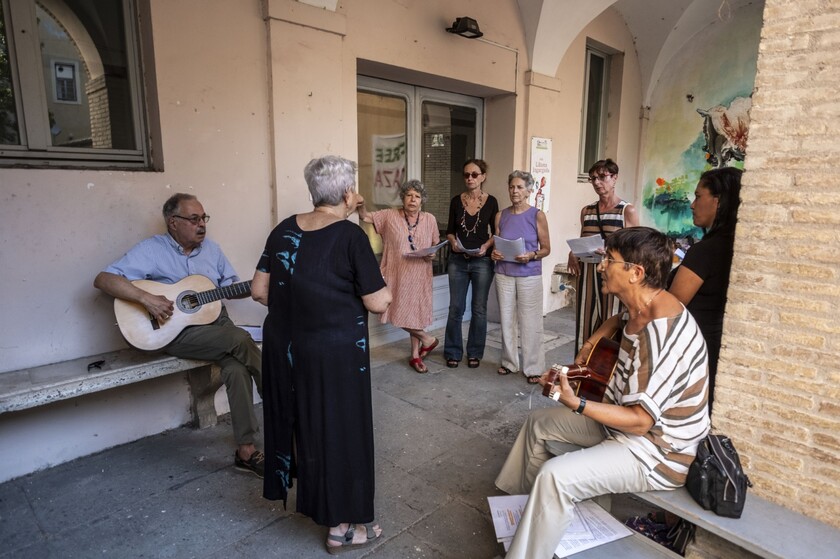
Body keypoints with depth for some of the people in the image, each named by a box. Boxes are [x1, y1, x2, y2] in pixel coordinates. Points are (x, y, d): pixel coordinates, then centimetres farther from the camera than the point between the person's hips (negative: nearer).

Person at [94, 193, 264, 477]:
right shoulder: (152, 249, -3)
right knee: (241, 339, -28)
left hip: (217, 323, 4)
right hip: (176, 331, -4)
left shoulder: (211, 248, 13)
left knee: (236, 367, -26)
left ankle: (245, 450, -17)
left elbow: (231, 286, 17)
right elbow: (103, 279, -9)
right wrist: (147, 298, -22)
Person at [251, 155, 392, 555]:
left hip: (282, 343, 7)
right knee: (336, 427, 8)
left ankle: (297, 487, 49)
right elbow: (377, 303, -15)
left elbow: (259, 291, 4)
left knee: (295, 416, 24)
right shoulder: (350, 235, -16)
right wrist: (384, 290, 6)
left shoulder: (283, 230, 1)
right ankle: (340, 526, 24)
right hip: (334, 350, -6)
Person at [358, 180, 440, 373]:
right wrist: (361, 205, -25)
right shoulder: (389, 215, -2)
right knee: (400, 313, 0)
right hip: (397, 274, 0)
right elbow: (366, 217, -3)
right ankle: (428, 339, 23)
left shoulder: (430, 219, 3)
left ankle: (415, 355, 25)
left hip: (419, 276, 1)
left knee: (415, 313, 9)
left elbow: (436, 245, 12)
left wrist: (433, 255, -10)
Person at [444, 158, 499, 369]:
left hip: (482, 261, -1)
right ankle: (453, 352, 18)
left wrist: (486, 246, -13)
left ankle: (475, 353, 21)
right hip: (457, 260, 1)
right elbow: (450, 230, 8)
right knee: (456, 308, 4)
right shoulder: (456, 201, 3)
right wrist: (453, 242, -12)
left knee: (479, 309, 6)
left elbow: (496, 233, 5)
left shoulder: (491, 202, -1)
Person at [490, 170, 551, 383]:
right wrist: (494, 253, -7)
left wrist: (531, 256, -18)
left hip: (529, 276, -3)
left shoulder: (537, 215, -3)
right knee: (507, 320, 8)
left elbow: (546, 249, 0)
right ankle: (509, 362, 24)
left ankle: (533, 368, 12)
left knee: (530, 323, 0)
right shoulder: (501, 215, 7)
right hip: (504, 274, 3)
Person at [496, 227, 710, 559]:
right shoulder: (642, 308, -3)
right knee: (539, 423, 16)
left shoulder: (662, 336, -33)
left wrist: (576, 404, -34)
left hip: (655, 451, -10)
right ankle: (521, 500, 36)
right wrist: (594, 340, 11)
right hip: (625, 417, 10)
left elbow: (640, 421, -31)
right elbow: (622, 318, 25)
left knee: (555, 476, -29)